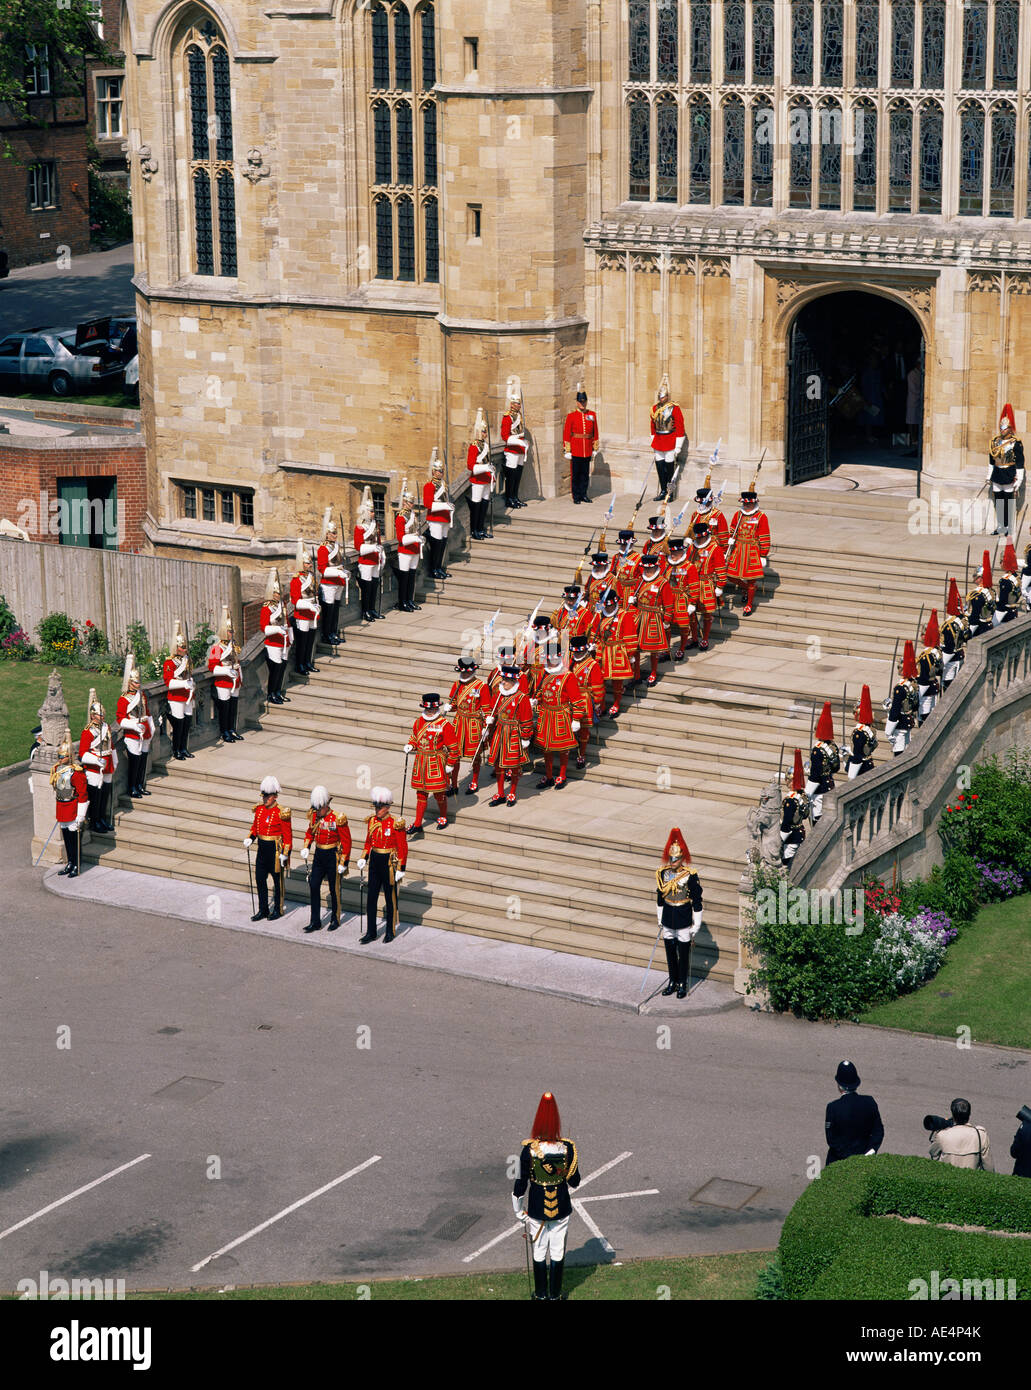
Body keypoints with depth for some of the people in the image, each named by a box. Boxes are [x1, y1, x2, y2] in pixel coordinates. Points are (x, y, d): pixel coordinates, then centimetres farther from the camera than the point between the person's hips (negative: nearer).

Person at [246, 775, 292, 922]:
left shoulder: (282, 813, -15)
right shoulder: (259, 808, 4)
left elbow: (287, 835, -12)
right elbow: (255, 826, 17)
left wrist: (285, 854, -15)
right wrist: (250, 838, 0)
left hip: (275, 849, -6)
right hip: (262, 848, 6)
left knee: (278, 880, 7)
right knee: (260, 879, 7)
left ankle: (278, 909, 20)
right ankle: (263, 910, 18)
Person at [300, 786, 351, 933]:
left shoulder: (338, 819, -17)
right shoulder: (314, 816, 0)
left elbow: (346, 842, -12)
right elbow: (310, 833, 17)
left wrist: (343, 863, -12)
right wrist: (306, 848, 0)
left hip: (333, 856, -5)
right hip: (318, 855, 5)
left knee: (334, 889, 6)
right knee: (313, 886, 0)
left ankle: (335, 920, 22)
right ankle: (315, 922, 6)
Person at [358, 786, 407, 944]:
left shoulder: (396, 823, -14)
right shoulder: (372, 821, 3)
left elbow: (403, 848, -11)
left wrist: (401, 870, -13)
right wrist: (364, 858, 3)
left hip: (389, 863, -5)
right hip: (374, 862, 5)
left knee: (390, 898, 7)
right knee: (371, 898, 4)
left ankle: (390, 932, 20)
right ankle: (371, 932, 10)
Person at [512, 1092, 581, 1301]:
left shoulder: (528, 1150, -17)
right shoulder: (567, 1148, -15)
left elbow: (520, 1184, -10)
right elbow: (575, 1182, -4)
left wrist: (519, 1212, 3)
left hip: (536, 1210, 0)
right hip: (562, 1209, 1)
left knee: (539, 1254, 16)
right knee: (558, 1253, 16)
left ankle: (541, 1295, 28)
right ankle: (555, 1295, 26)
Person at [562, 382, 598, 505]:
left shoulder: (592, 415, 7)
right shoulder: (571, 416, -3)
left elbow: (595, 433, 12)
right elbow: (566, 434, -4)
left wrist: (595, 449, 11)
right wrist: (567, 451, -7)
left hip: (587, 451, 3)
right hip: (575, 451, -3)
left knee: (585, 473, 8)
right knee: (575, 474, 1)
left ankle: (584, 494, 17)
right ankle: (576, 496, 7)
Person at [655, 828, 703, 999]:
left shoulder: (690, 876, -15)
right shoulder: (662, 873, -2)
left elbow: (697, 902, -9)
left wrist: (696, 926, -8)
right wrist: (660, 919, 14)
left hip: (684, 921, -4)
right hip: (668, 920, 4)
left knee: (683, 955, 6)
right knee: (670, 953, 14)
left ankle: (682, 985, 21)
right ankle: (673, 982, 29)